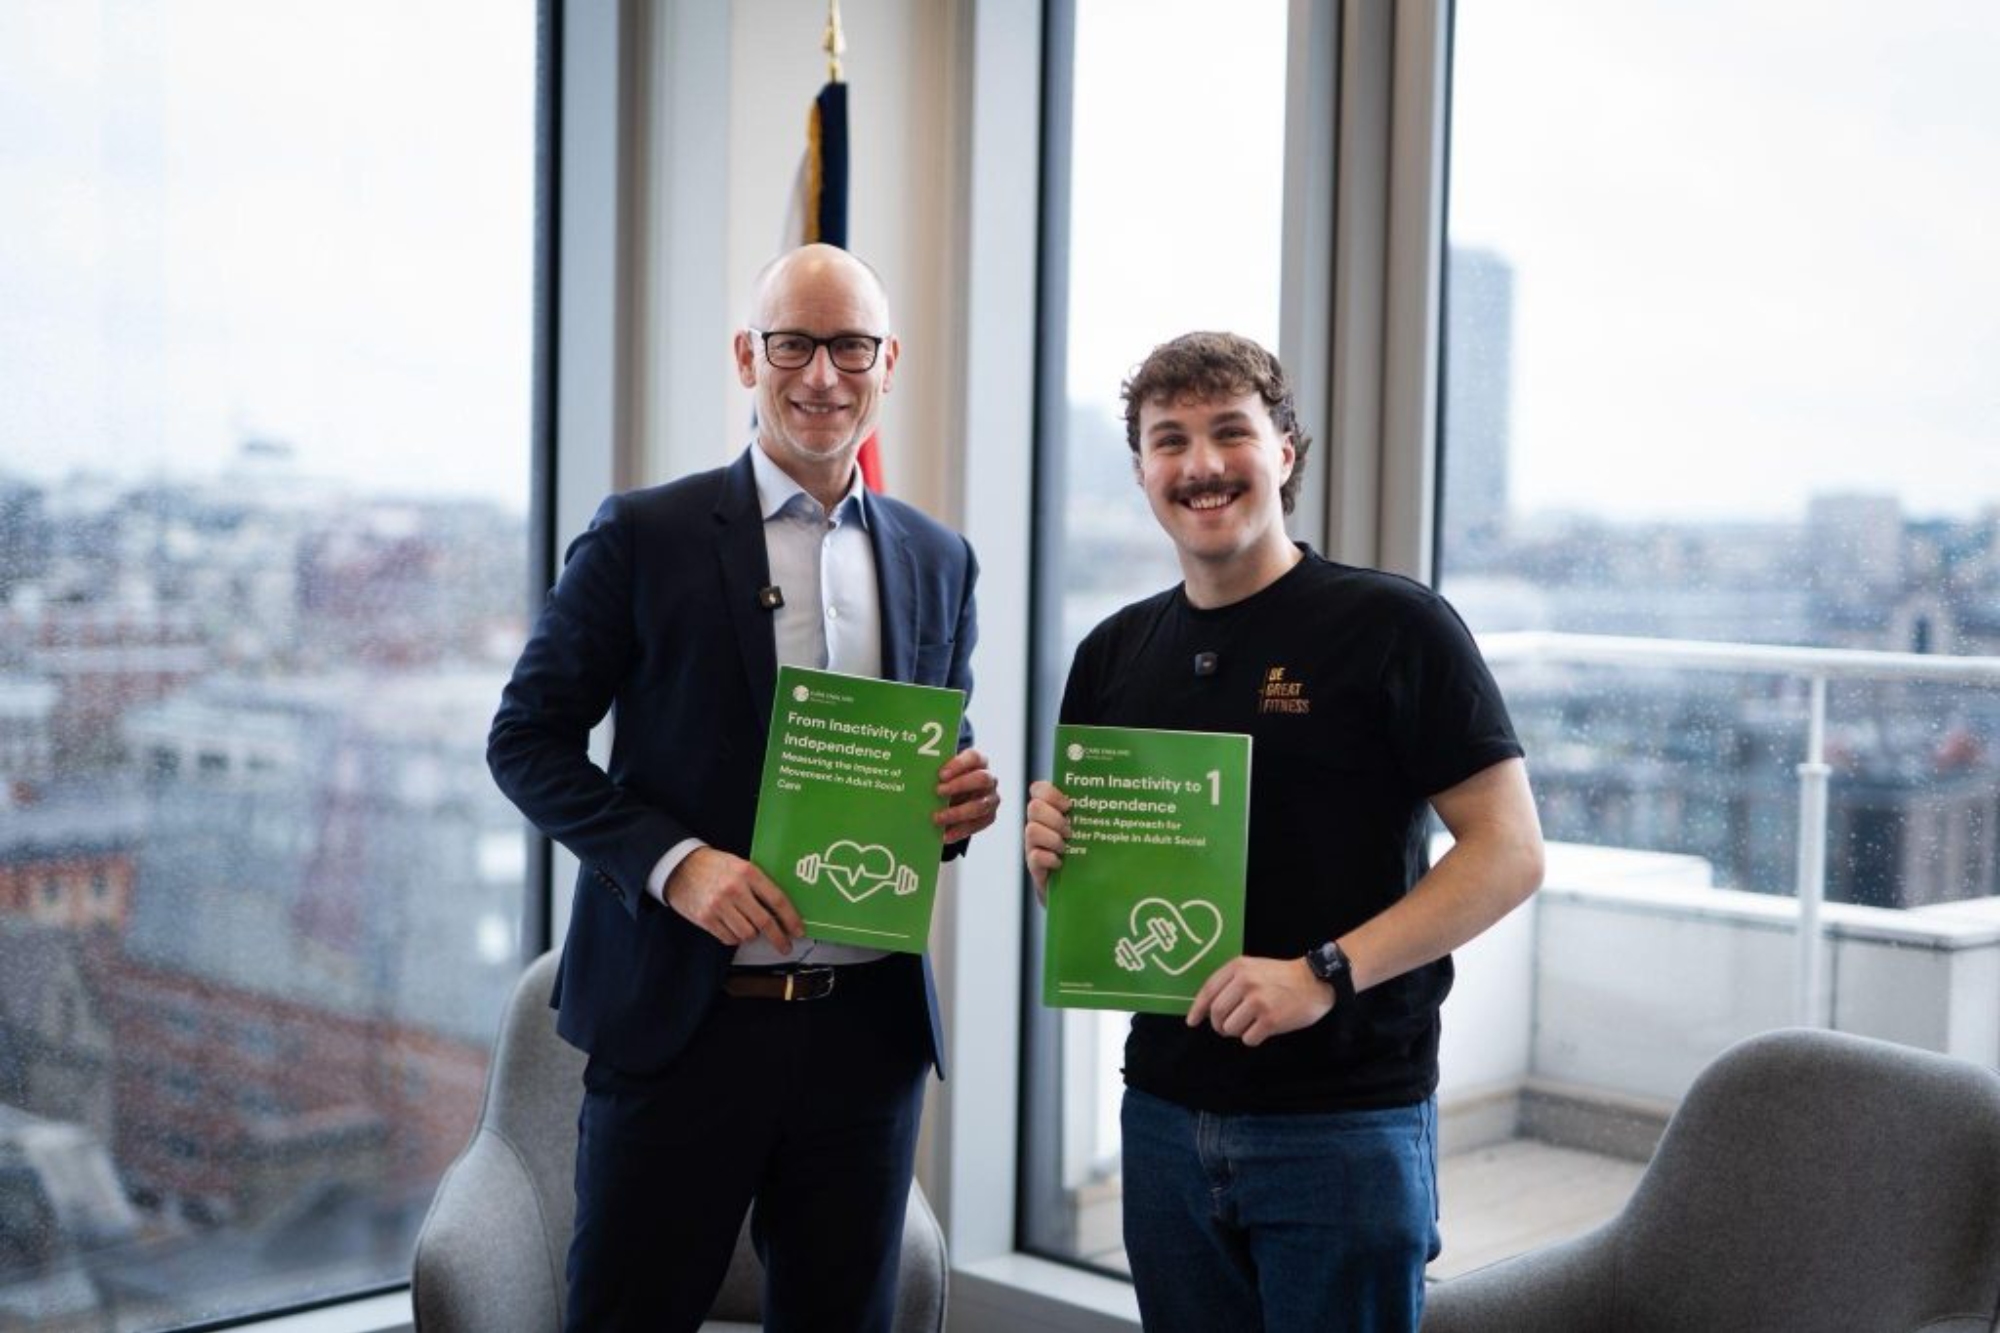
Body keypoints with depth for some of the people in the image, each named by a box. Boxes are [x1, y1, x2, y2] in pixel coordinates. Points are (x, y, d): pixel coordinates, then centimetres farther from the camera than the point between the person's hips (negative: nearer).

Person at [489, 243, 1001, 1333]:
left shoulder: (937, 562, 10)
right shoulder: (645, 537, -3)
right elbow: (527, 739, -3)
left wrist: (963, 800, -5)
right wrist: (672, 861, -17)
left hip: (869, 1028, 4)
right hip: (682, 1023, -3)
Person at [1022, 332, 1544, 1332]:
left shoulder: (1391, 626, -8)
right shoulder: (1113, 655, 9)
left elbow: (1510, 852, -11)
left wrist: (1325, 972, -21)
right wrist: (1050, 851, -7)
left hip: (1344, 1122, -5)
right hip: (1164, 1112, 5)